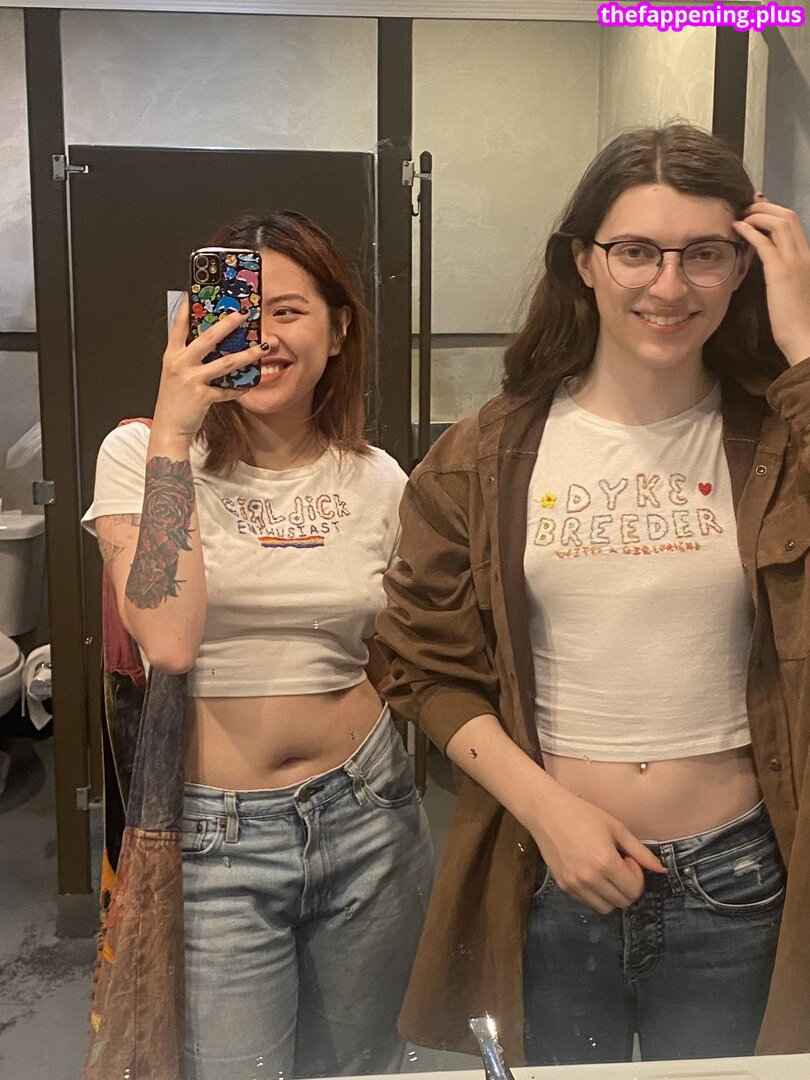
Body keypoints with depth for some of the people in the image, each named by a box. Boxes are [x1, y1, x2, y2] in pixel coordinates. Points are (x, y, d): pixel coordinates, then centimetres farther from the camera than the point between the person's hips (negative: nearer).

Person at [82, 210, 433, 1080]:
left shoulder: (376, 479, 1)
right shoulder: (142, 453, -8)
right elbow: (168, 641, -23)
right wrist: (173, 432, -23)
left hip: (366, 815, 3)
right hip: (213, 835, -3)